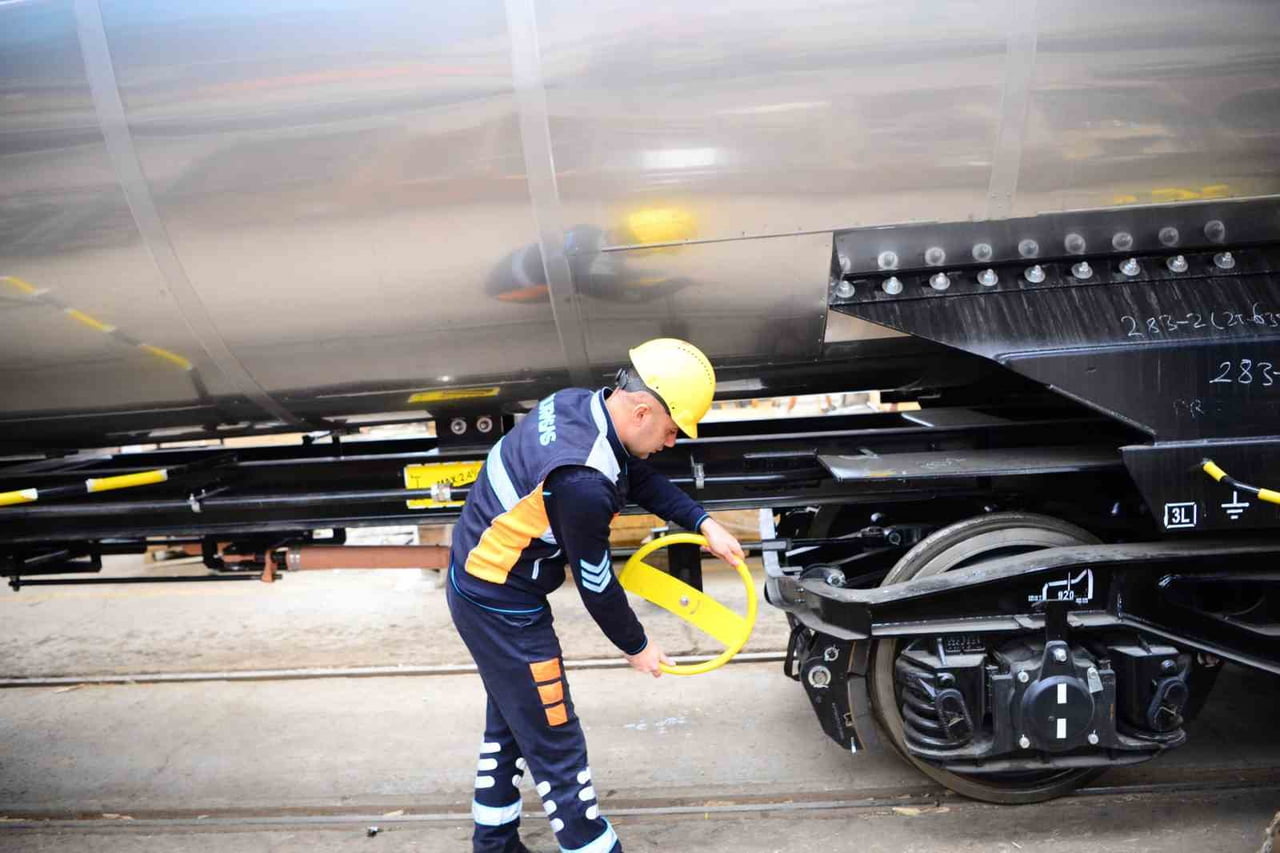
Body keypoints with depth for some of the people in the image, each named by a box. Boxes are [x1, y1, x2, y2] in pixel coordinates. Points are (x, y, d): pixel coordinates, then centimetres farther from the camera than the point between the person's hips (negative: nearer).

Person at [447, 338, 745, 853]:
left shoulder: (579, 405, -8)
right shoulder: (582, 481, -34)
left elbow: (640, 477, 9)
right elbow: (595, 583, -20)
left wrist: (703, 523, 4)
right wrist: (636, 646, -3)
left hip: (479, 583, 10)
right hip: (502, 608, -10)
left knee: (508, 723, 24)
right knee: (555, 745, 3)